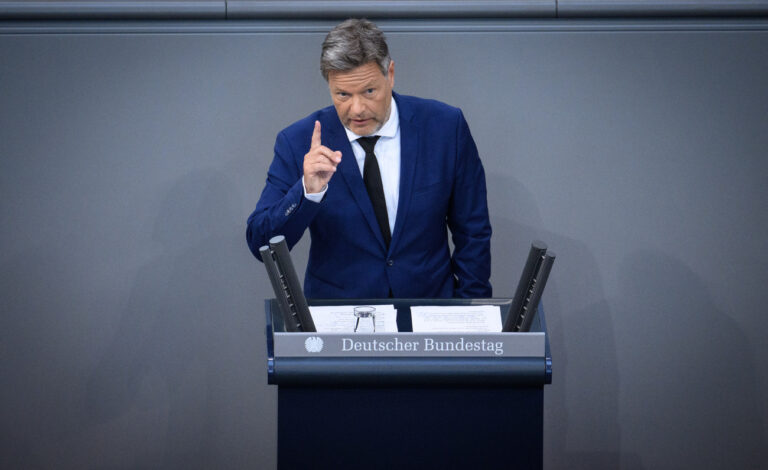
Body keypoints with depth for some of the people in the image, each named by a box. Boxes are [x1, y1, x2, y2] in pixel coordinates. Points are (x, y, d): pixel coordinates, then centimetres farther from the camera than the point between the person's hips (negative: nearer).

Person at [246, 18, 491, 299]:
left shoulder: (445, 127, -3)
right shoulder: (299, 143, -4)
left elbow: (472, 233, 5)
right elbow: (261, 245, -8)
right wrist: (308, 191, -23)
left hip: (428, 310, 1)